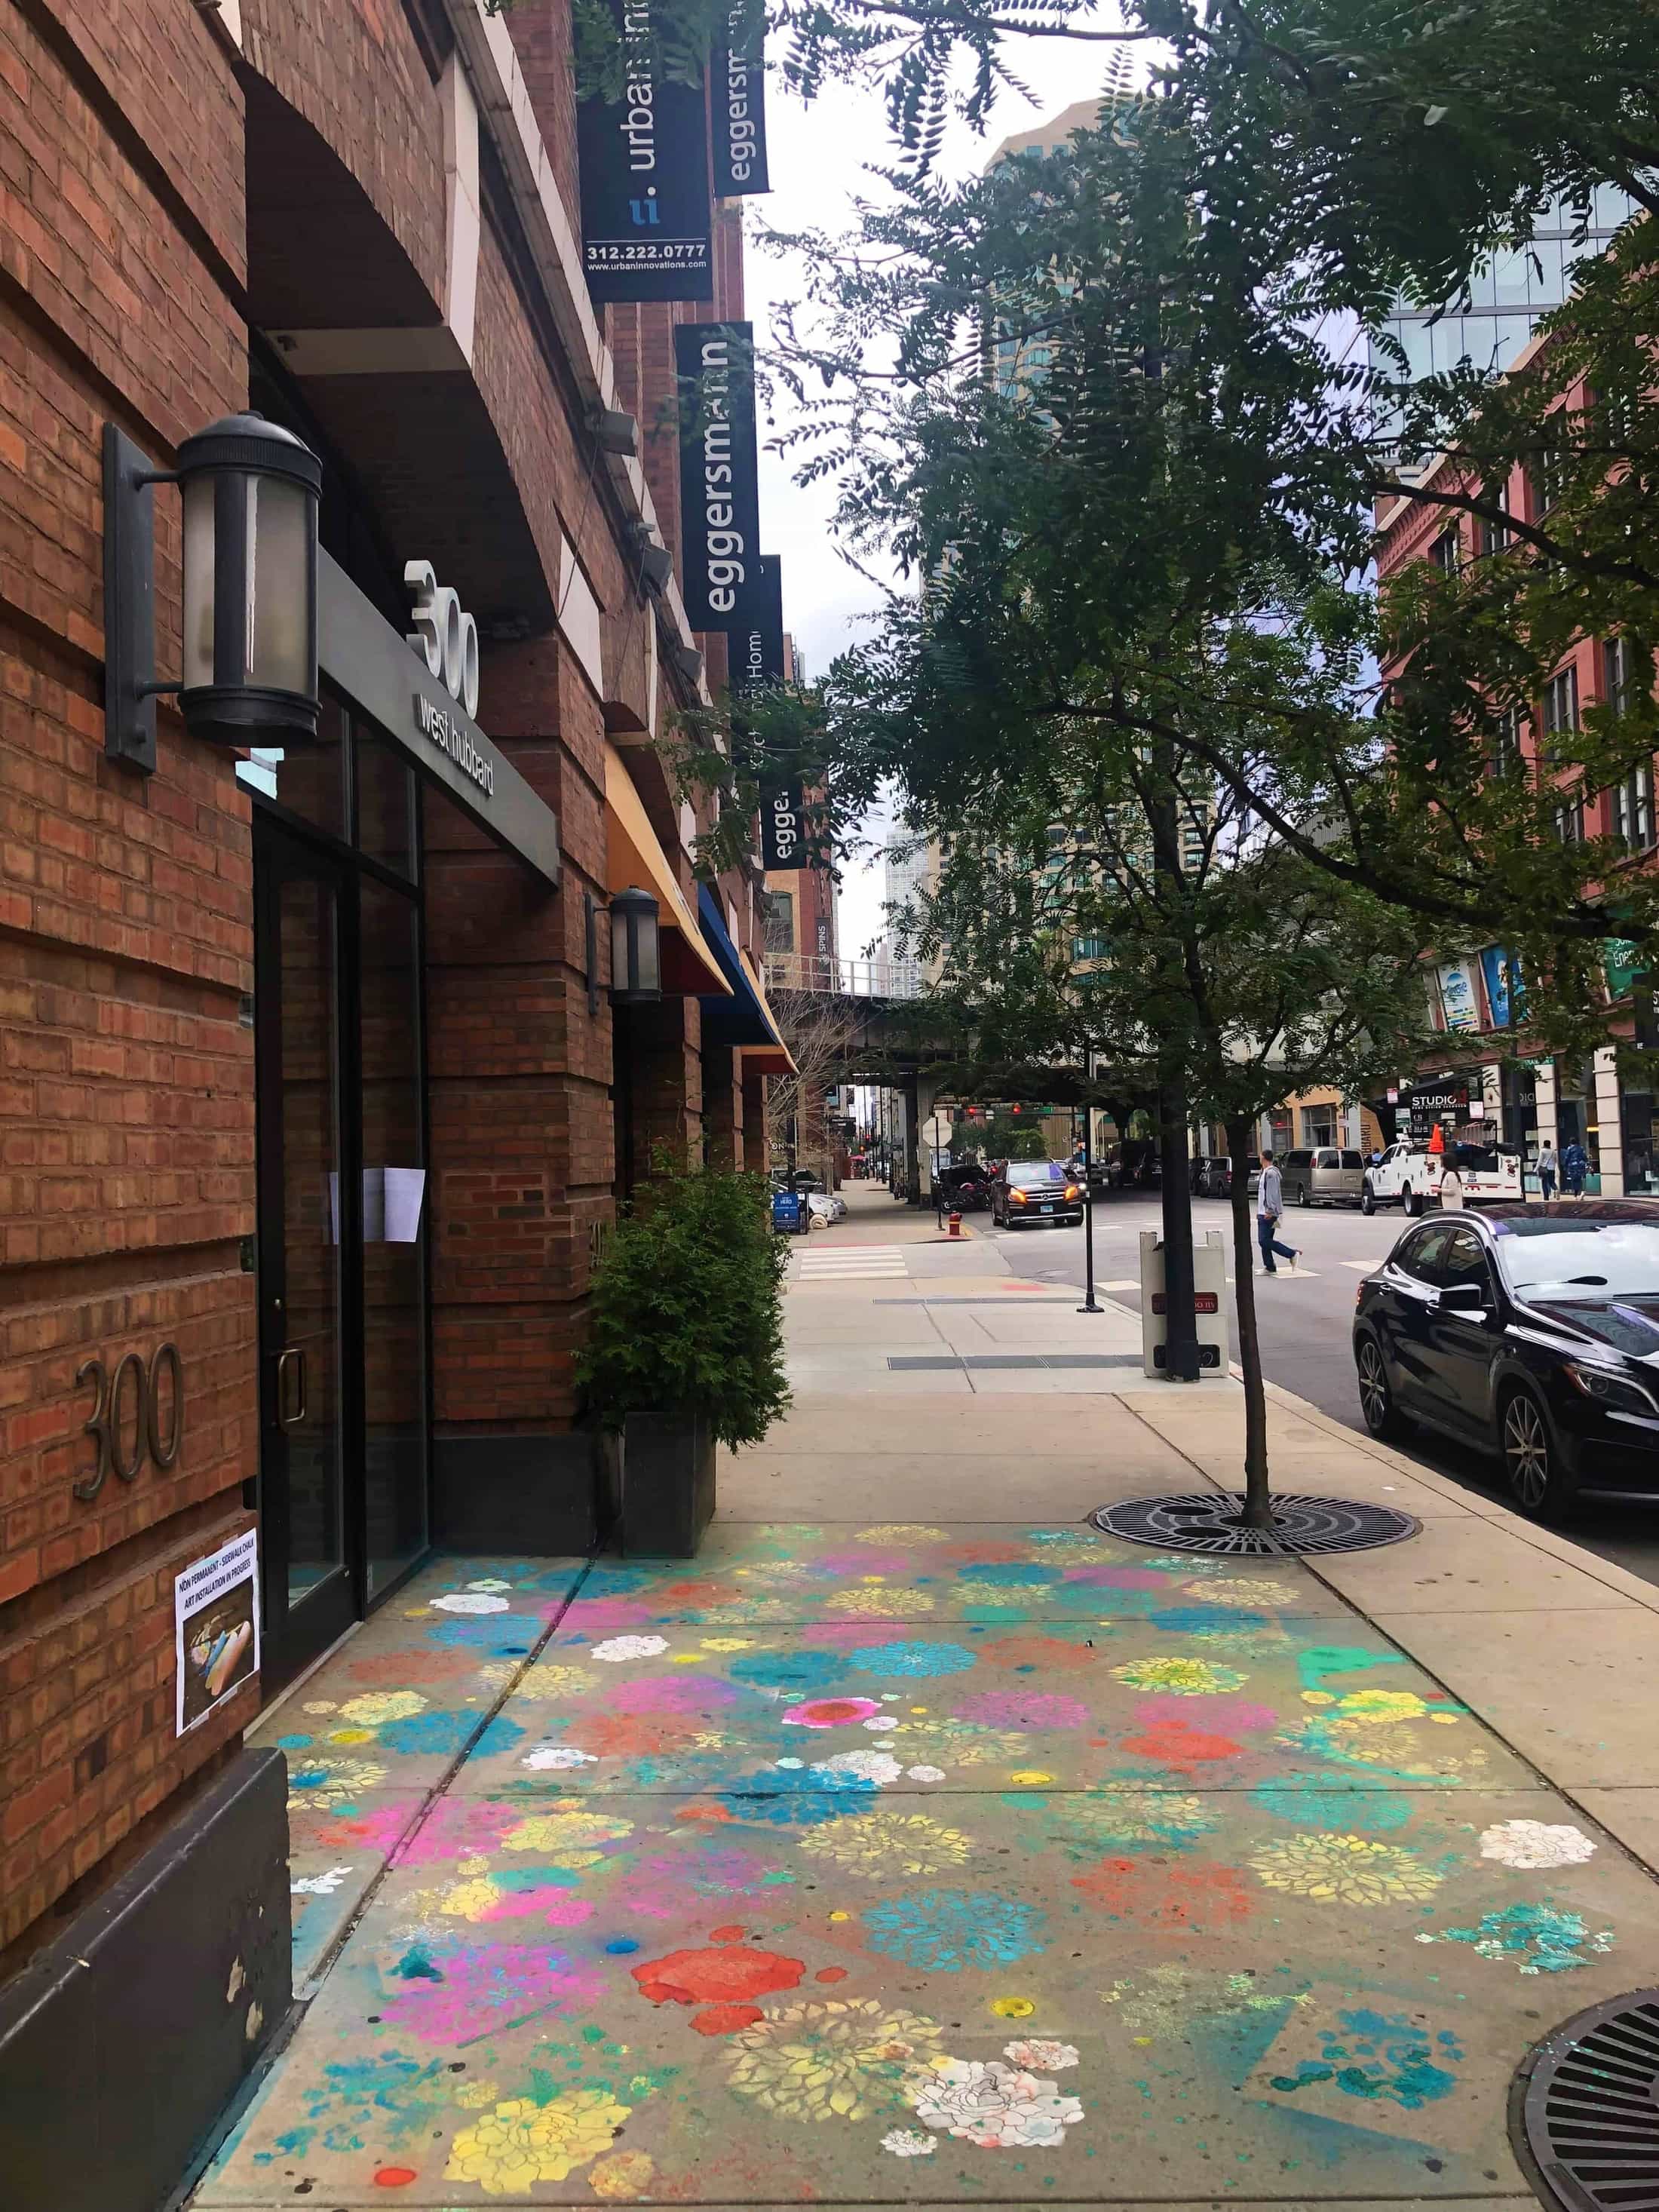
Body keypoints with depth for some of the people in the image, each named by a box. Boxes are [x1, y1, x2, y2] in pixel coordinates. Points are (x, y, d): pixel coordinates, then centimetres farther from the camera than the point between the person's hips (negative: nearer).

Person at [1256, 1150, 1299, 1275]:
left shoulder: (1270, 1173, -14)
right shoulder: (1265, 1172, 18)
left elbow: (1272, 1194, -20)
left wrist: (1270, 1211, -23)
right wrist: (1259, 1211, 23)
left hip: (1268, 1214, -10)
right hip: (1264, 1213, 10)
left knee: (1264, 1240, -13)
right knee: (1264, 1241, 9)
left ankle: (1292, 1255, -7)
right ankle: (1270, 1268, 12)